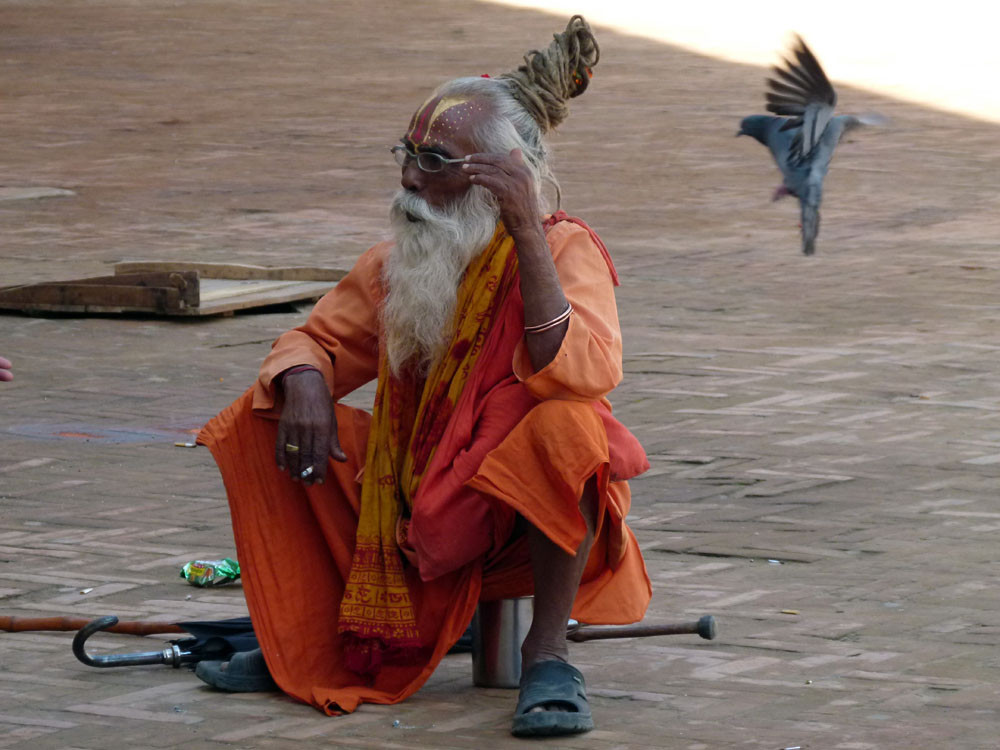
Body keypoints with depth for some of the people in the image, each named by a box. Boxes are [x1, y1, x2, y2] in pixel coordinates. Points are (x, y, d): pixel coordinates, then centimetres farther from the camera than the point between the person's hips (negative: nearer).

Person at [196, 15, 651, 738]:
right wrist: (304, 381, -15)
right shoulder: (398, 261, 2)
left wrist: (528, 235, -35)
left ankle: (549, 650, -22)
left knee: (566, 424, -37)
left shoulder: (564, 248, -15)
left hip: (530, 514, -6)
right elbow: (314, 341, 10)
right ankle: (300, 644, 2)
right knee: (269, 417, -6)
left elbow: (579, 376, -33)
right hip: (417, 507, 6)